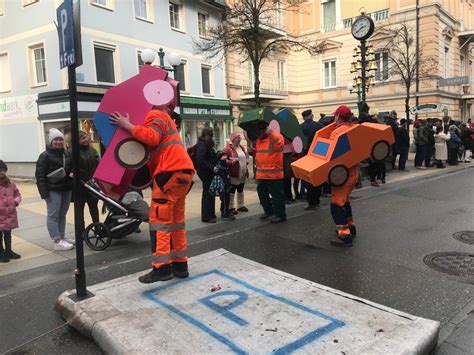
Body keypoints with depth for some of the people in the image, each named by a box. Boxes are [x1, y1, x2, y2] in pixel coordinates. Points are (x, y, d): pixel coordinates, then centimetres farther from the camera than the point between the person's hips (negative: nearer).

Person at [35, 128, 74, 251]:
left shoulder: (68, 154, 10)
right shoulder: (45, 156, -6)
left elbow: (73, 169, 21)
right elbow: (40, 175, -10)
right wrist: (44, 192, -16)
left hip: (67, 189, 6)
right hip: (53, 190, -6)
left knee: (62, 215, 14)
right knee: (53, 216, -3)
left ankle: (62, 237, 24)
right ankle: (57, 242, -3)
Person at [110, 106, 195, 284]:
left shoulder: (155, 115, 2)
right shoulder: (164, 117, 32)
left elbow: (152, 137, -17)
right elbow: (157, 143, 22)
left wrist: (128, 126, -10)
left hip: (171, 172, -10)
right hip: (183, 171, 10)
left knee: (159, 219, -7)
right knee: (176, 220, 12)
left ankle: (162, 268, -7)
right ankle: (180, 264, 16)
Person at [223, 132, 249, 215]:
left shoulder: (241, 147, 12)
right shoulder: (228, 149, -13)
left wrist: (246, 171, 18)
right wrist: (231, 162, -31)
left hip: (242, 174, 8)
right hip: (234, 175, -8)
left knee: (240, 191, 18)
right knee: (232, 191, 1)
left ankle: (241, 206, 30)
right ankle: (231, 207, 9)